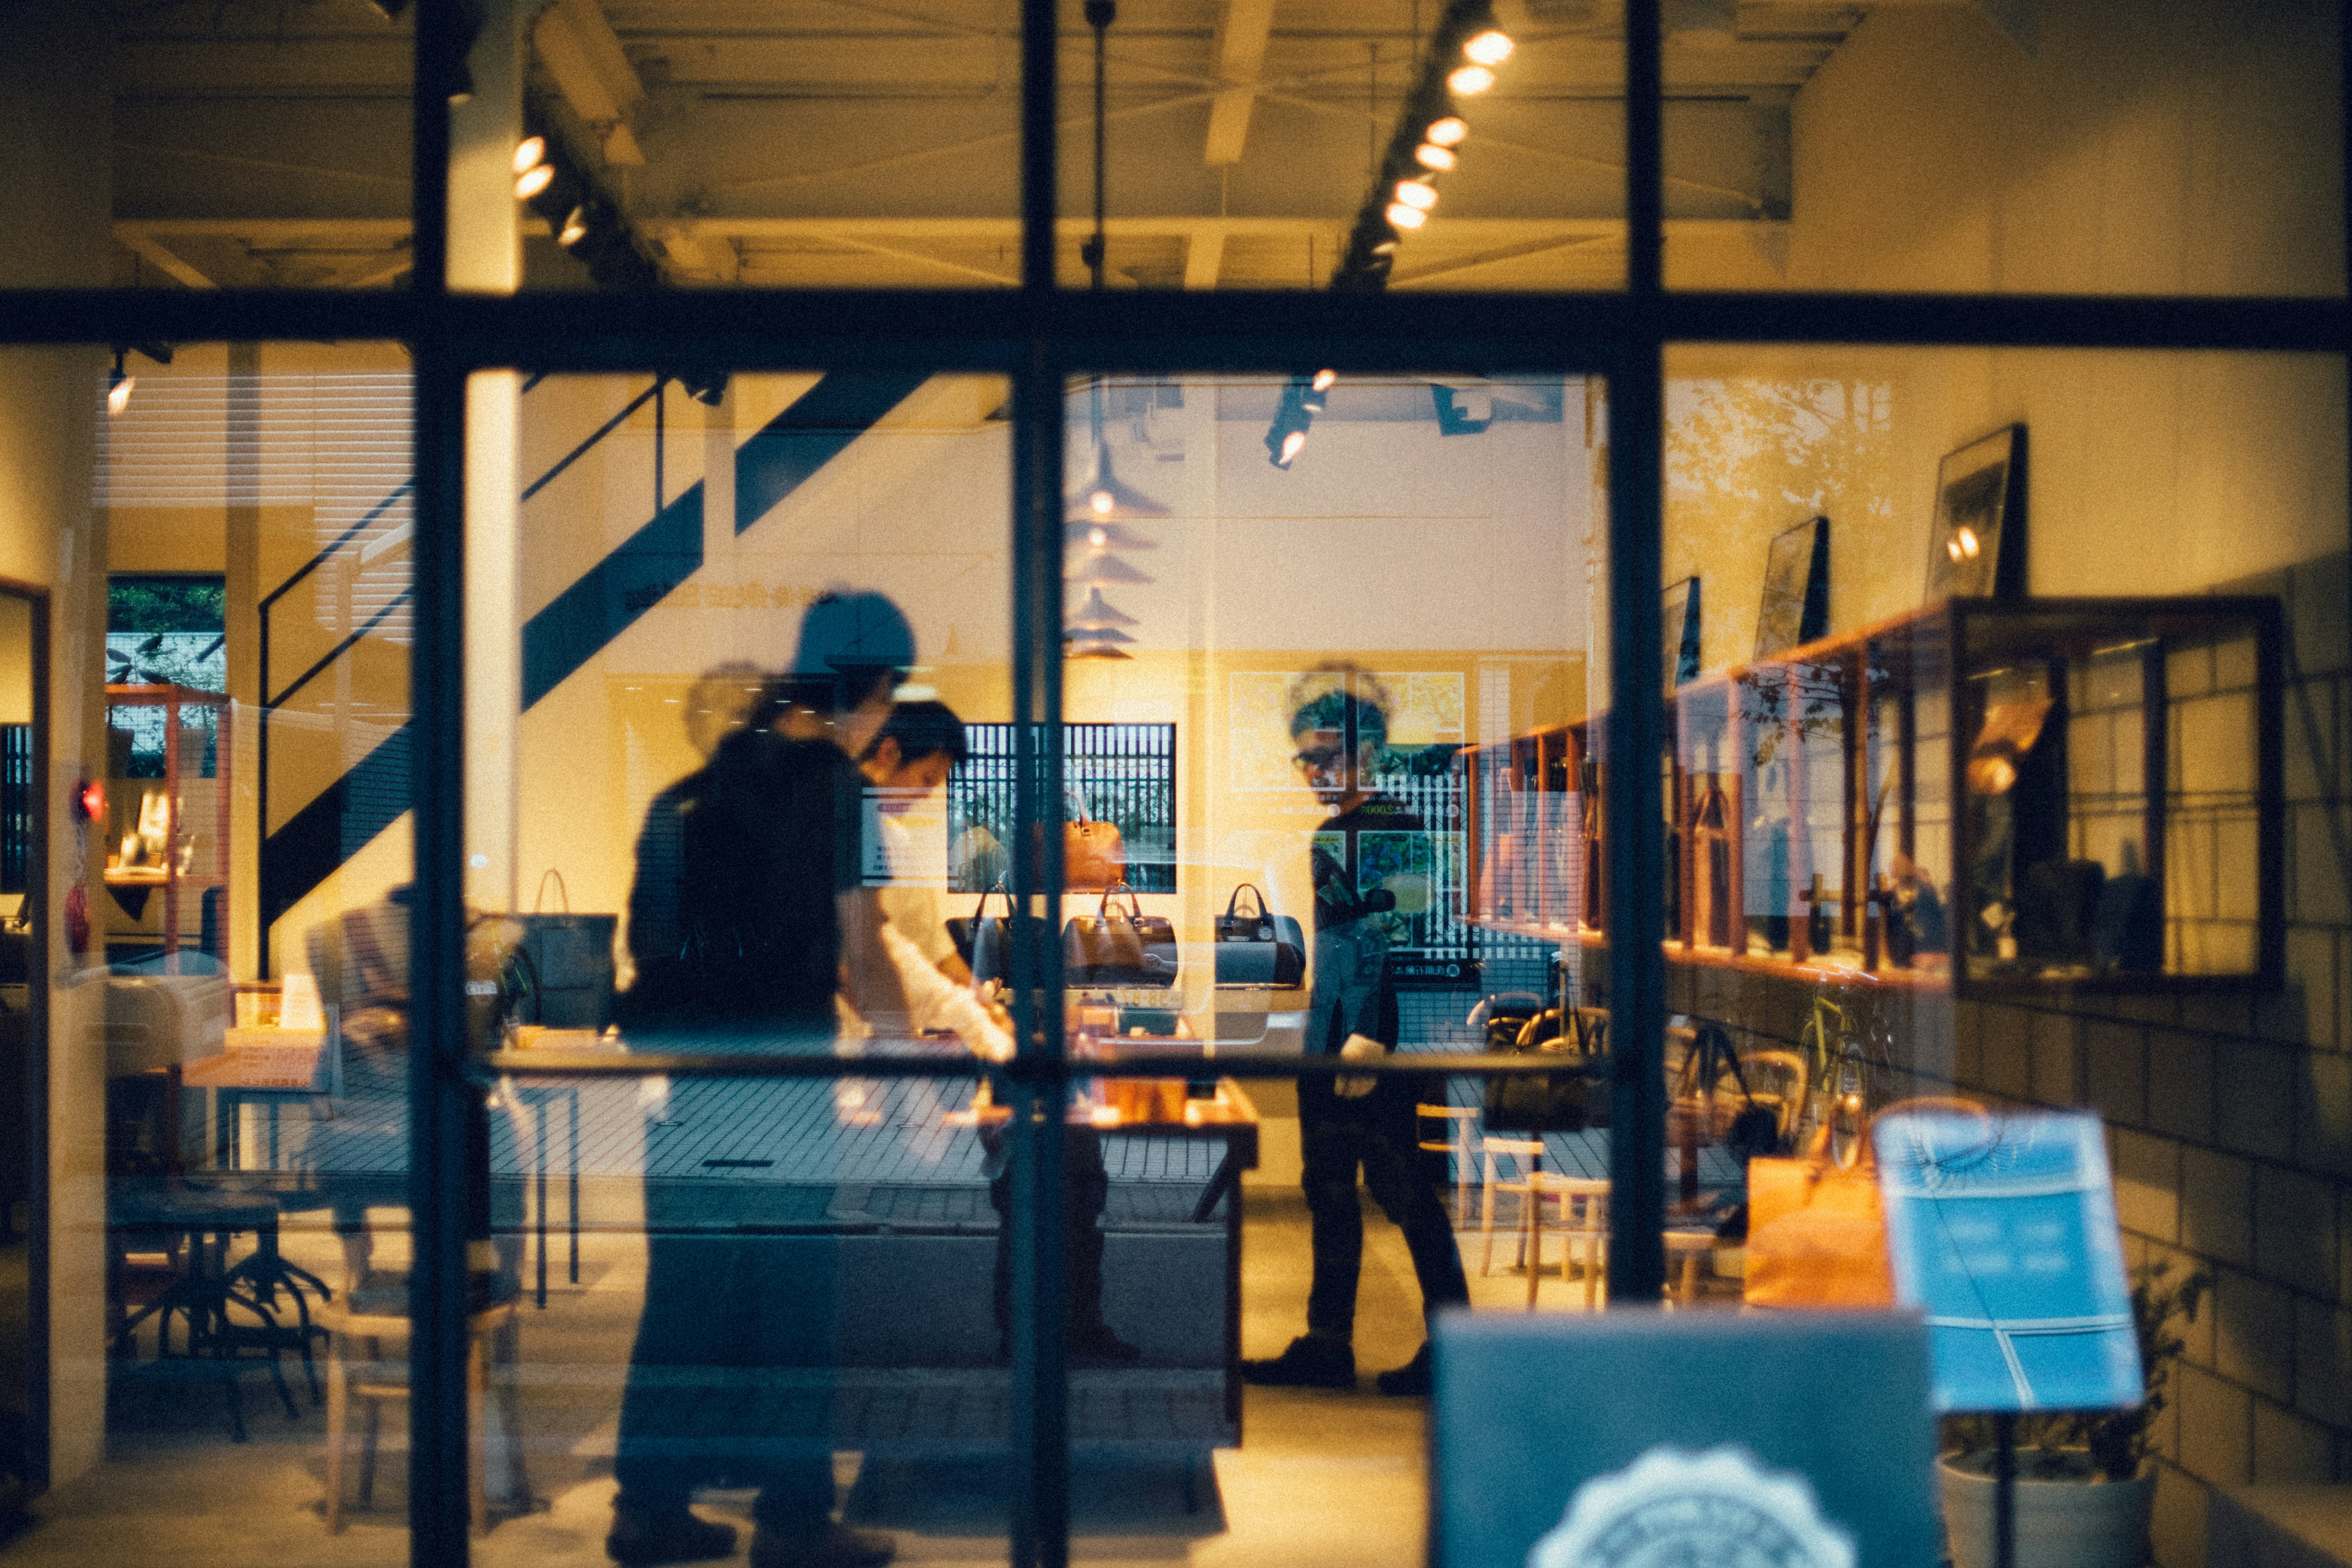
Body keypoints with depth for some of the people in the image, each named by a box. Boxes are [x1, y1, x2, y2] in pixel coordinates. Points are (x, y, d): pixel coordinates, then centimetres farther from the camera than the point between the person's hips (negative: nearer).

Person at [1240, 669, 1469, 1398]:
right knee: (1329, 1192, 12)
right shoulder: (1330, 836, 16)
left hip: (1379, 1045, -9)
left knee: (1404, 1190, -4)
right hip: (1328, 1040, 9)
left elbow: (1400, 937, -19)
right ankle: (1327, 1345, 19)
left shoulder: (1393, 828, -11)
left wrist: (1370, 1036, -24)